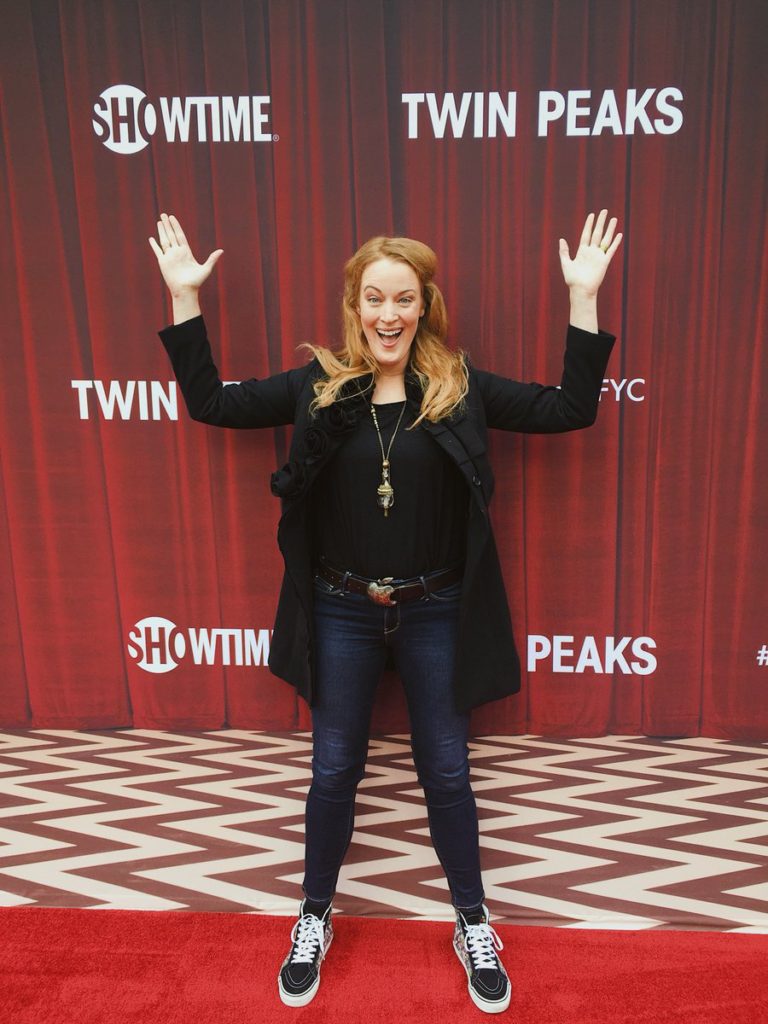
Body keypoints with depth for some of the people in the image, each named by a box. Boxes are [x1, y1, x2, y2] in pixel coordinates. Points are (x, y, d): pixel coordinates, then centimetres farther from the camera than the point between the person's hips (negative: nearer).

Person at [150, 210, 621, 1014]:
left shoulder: (460, 388, -5)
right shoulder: (318, 385, -3)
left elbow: (570, 408, -4)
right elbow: (211, 403, 1)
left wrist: (583, 297, -10)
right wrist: (185, 297, -3)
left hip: (434, 612, 0)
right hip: (341, 612, 1)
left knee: (446, 772, 13)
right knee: (334, 770, 15)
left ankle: (473, 926, 37)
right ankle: (315, 919, 39)